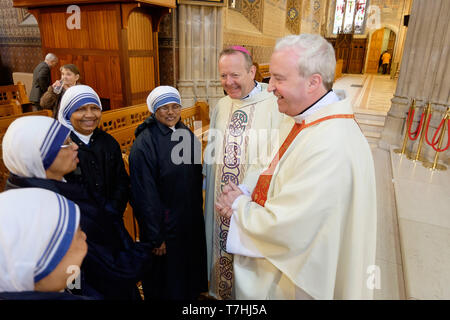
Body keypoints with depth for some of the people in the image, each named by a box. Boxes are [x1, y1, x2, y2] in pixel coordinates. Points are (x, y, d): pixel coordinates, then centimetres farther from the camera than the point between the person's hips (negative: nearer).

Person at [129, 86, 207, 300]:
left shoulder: (186, 134, 2)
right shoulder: (144, 143, -19)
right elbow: (145, 194, -19)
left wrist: (197, 209, 11)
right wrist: (155, 237, -16)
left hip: (192, 221, 6)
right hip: (165, 224, -6)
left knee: (191, 270, 24)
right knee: (167, 286, 13)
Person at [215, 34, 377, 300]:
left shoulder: (330, 147, -32)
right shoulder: (311, 122, 1)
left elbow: (284, 229, -29)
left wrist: (239, 205, -13)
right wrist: (247, 200, -8)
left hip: (296, 285, -8)